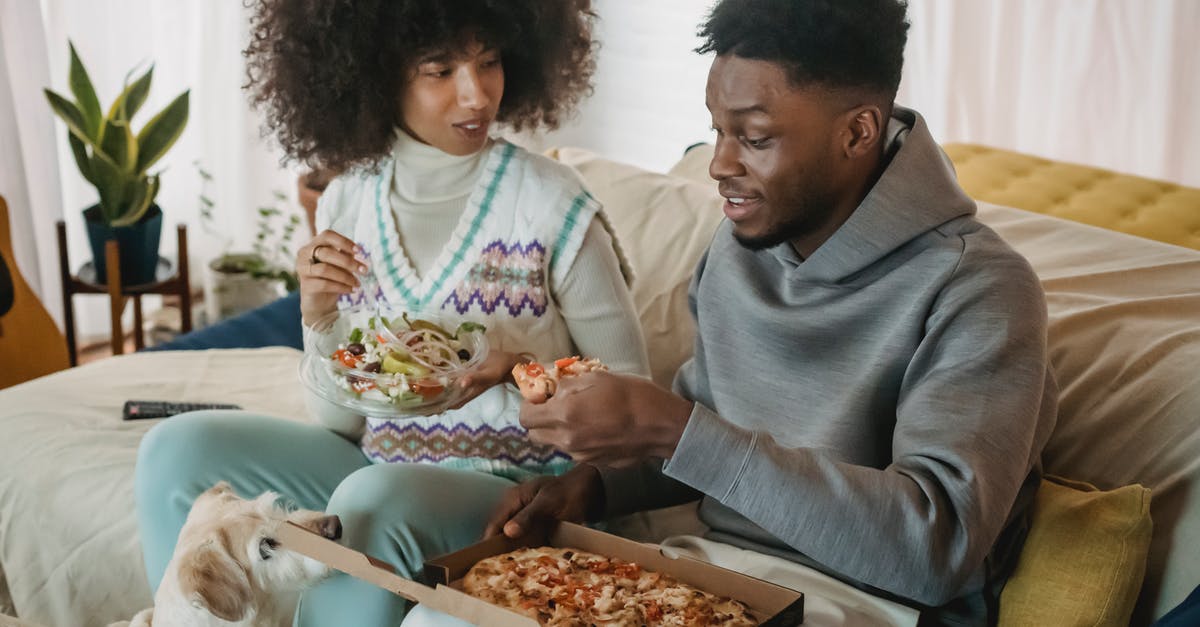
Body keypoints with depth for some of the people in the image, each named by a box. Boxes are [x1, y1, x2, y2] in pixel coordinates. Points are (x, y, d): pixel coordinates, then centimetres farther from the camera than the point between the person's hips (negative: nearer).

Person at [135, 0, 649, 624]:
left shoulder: (554, 206, -13)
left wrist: (515, 376, -21)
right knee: (176, 451, -8)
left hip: (512, 483, -5)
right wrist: (318, 318, -13)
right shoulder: (345, 203, 1)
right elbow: (342, 422, 5)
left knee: (375, 497, -34)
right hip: (375, 461, 5)